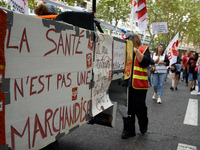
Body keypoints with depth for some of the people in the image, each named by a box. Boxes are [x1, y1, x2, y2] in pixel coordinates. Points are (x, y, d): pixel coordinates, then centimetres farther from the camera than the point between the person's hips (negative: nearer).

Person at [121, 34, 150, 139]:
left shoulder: (143, 49, 4)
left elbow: (145, 62, -12)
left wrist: (136, 50, -12)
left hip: (139, 84, -4)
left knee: (139, 107, 4)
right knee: (127, 107, 5)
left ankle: (143, 126, 31)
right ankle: (128, 130, 17)